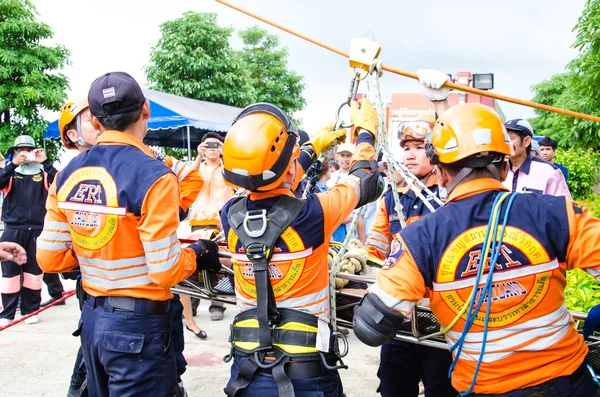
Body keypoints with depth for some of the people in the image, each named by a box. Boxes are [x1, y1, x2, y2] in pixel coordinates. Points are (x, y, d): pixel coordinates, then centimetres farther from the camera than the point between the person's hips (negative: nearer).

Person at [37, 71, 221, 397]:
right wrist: (197, 254, 0)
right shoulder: (153, 176, -20)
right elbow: (165, 272, -19)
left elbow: (49, 259, 3)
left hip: (91, 319, 7)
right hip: (138, 325, -7)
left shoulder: (69, 174, 0)